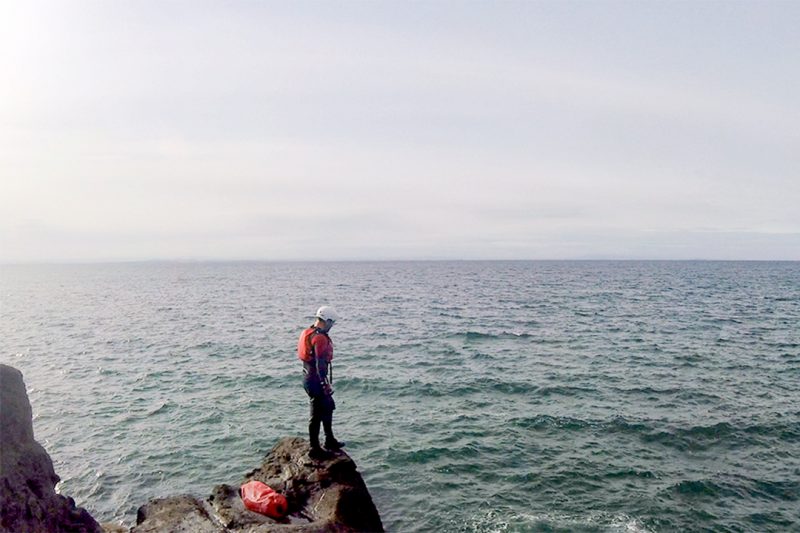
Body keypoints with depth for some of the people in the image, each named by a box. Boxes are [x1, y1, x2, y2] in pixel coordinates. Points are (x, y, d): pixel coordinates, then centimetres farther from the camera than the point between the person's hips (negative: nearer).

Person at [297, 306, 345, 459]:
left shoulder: (308, 332, 9)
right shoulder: (320, 338, -22)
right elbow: (320, 364, -25)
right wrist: (325, 385, -20)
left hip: (308, 376, 10)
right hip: (316, 380, -10)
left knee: (328, 407, 21)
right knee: (316, 414, 1)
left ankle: (330, 441, 32)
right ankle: (315, 449, 11)